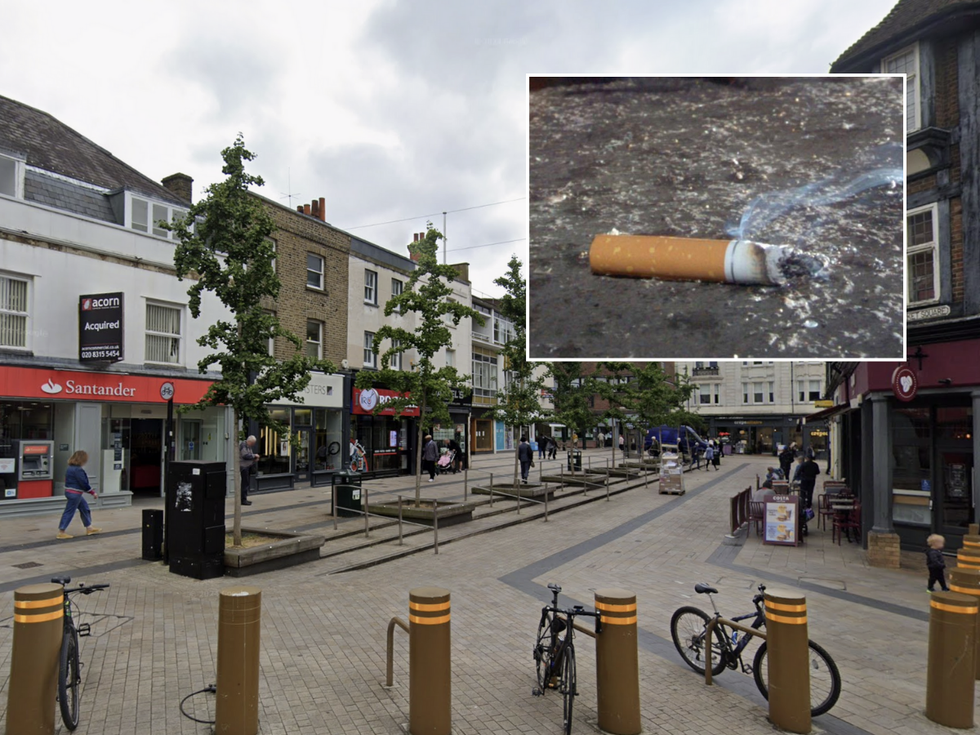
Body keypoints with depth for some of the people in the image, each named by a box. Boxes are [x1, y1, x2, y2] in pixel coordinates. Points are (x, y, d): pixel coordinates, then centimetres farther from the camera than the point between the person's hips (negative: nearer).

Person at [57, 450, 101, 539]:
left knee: (85, 508, 16)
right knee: (69, 512, -2)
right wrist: (93, 492, -9)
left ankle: (89, 528, 24)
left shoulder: (70, 468, 10)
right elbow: (84, 483, -20)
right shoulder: (78, 470, -21)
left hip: (70, 492, 10)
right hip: (74, 494, -10)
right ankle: (61, 532, 6)